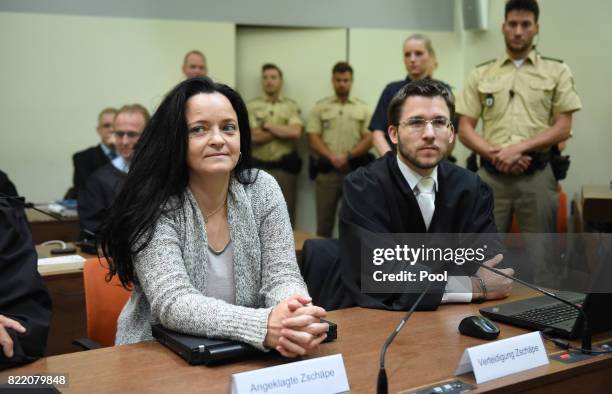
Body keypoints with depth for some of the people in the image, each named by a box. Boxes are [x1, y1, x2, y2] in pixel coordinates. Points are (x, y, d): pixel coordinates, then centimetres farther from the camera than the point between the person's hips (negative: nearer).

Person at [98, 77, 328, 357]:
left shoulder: (262, 189, -3)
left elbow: (281, 276, -7)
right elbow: (171, 303, -22)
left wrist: (297, 319, -29)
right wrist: (264, 325, -36)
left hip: (246, 354, 3)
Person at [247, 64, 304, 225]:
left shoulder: (291, 106, 6)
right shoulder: (251, 106, 5)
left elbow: (295, 132, -12)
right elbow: (253, 136, -9)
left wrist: (266, 125, -7)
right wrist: (283, 130, -7)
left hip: (285, 167, 0)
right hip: (258, 168, 0)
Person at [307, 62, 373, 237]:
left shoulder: (363, 108, 9)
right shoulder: (321, 107, 8)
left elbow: (369, 139, 1)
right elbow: (313, 138, 1)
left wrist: (348, 156, -13)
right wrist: (332, 157, -14)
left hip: (355, 171, 0)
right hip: (327, 171, 0)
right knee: (324, 221, 4)